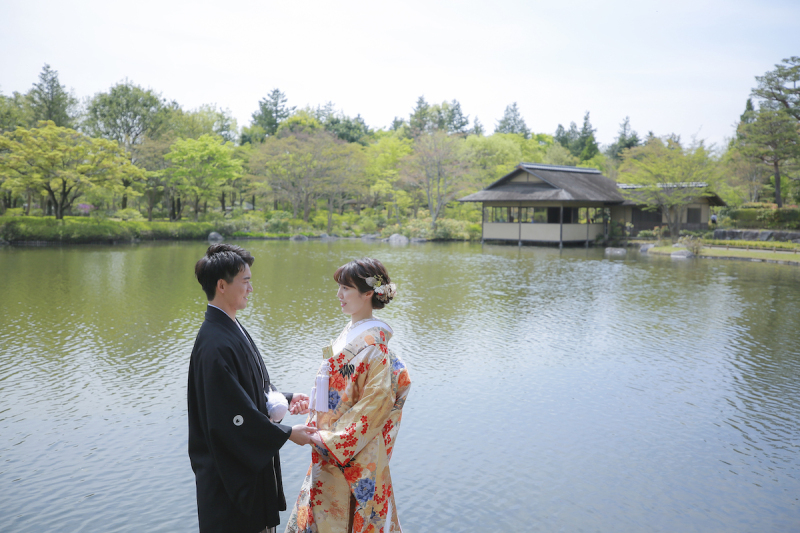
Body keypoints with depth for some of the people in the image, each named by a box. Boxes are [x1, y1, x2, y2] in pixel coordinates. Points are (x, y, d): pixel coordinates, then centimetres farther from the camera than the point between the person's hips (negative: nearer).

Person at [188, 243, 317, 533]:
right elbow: (234, 416, -25)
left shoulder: (232, 329, 5)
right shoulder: (215, 345, -26)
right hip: (230, 469, -9)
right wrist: (286, 434, -18)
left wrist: (285, 399, 3)